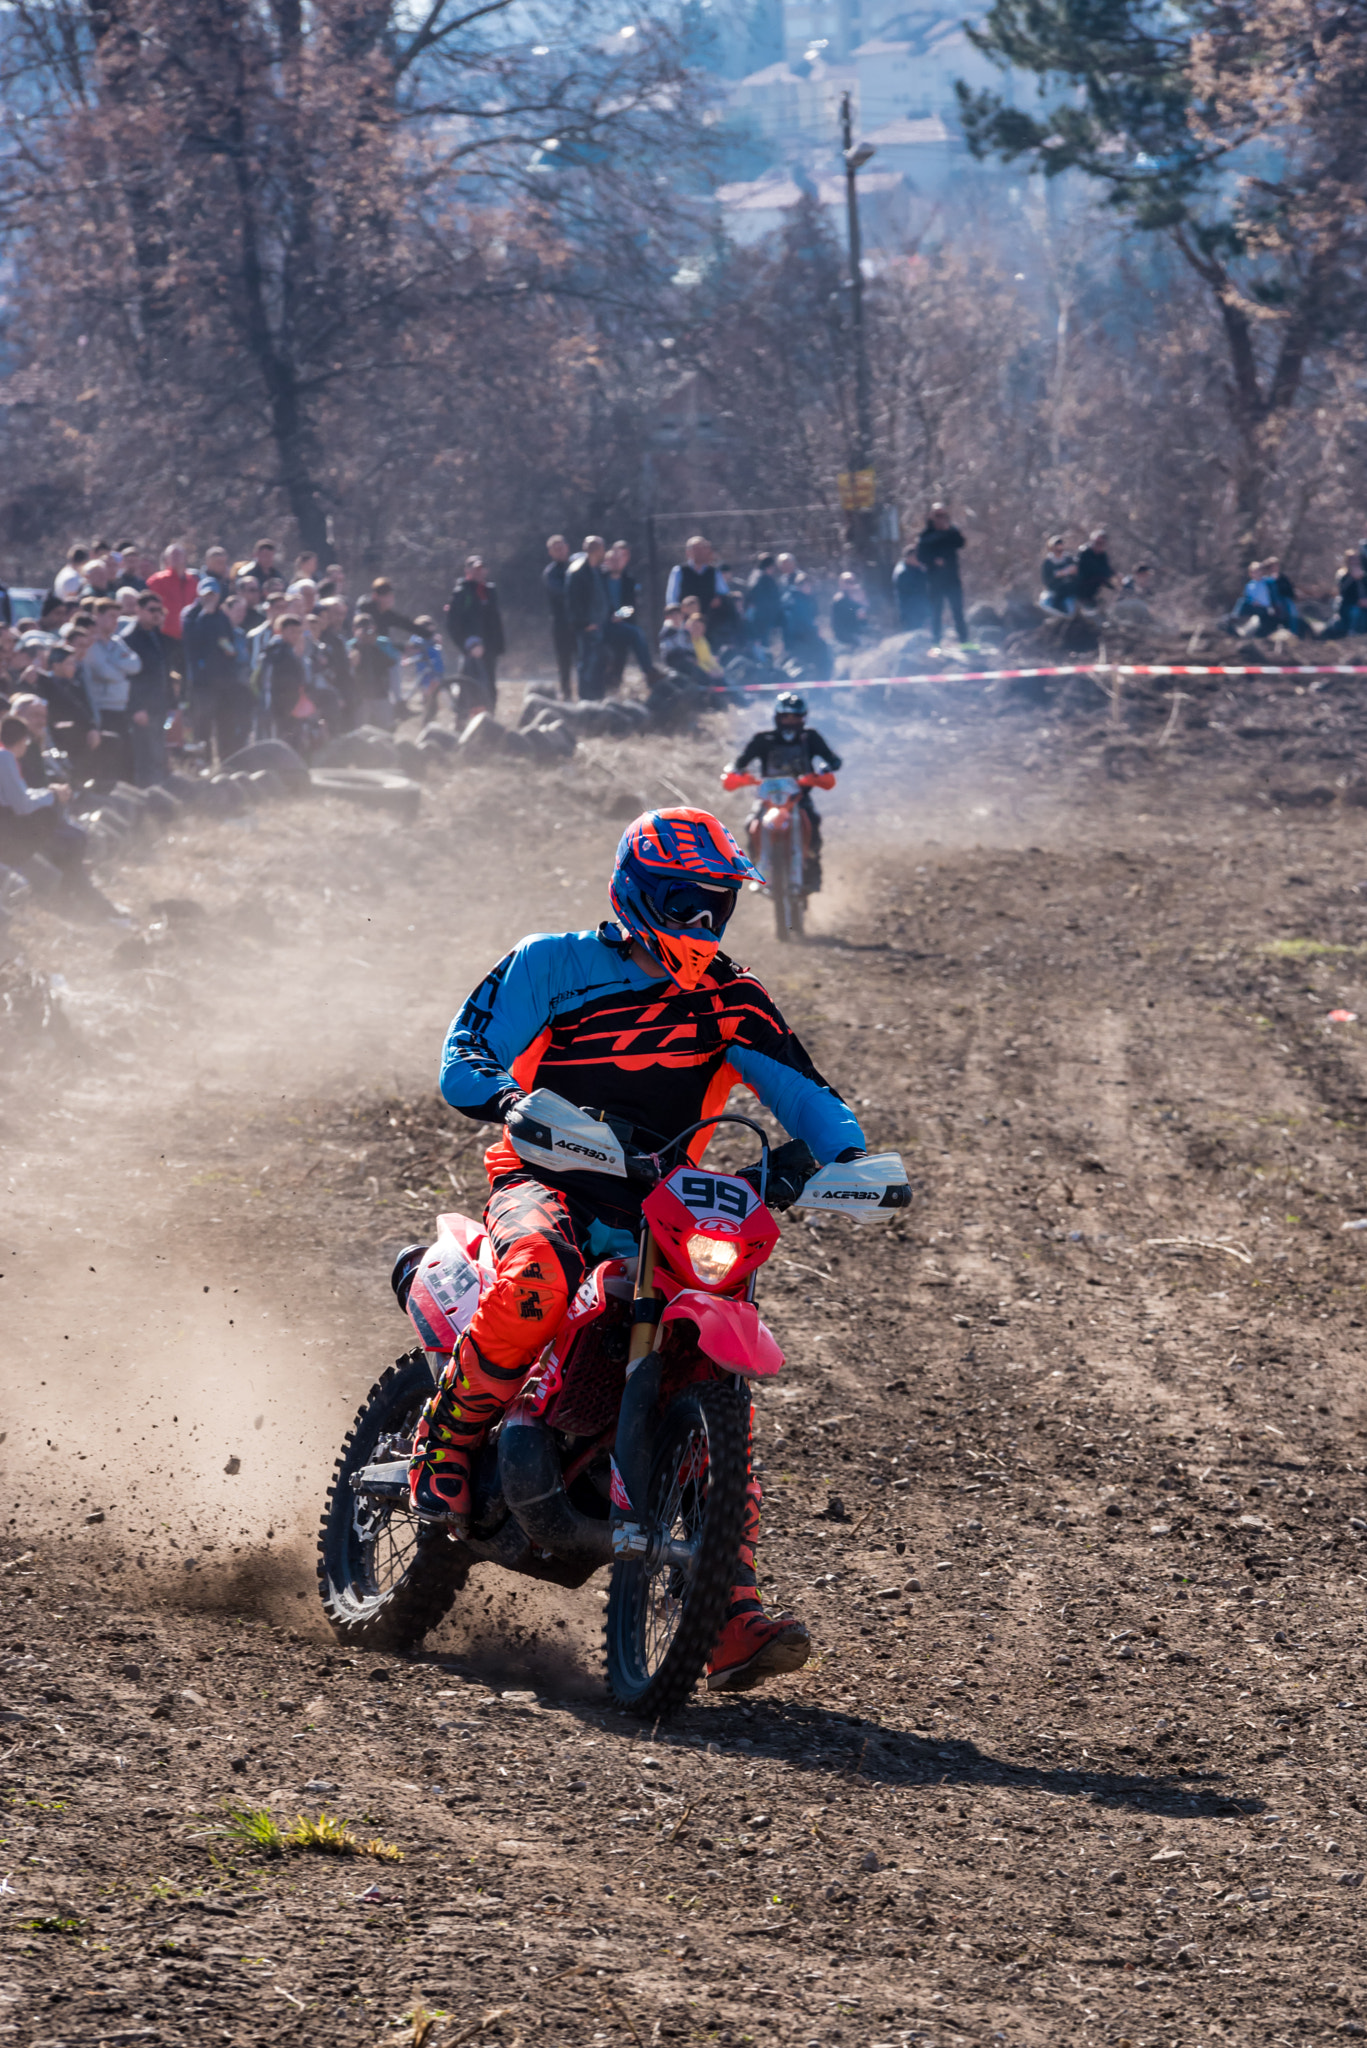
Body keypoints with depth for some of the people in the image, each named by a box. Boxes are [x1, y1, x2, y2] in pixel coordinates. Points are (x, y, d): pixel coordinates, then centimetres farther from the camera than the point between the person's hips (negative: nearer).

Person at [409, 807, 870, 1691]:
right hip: (545, 1177, -4)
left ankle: (732, 1615, -14)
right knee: (541, 1279, -40)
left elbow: (804, 1094, 6)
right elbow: (463, 1062, -7)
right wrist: (513, 1101, -30)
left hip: (658, 1206, 4)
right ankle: (445, 1447, -17)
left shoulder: (733, 1000, 10)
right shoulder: (553, 965, 0)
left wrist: (849, 1154, -16)